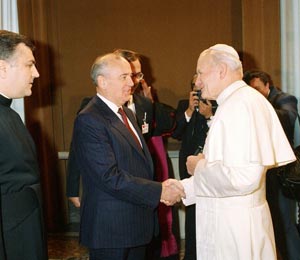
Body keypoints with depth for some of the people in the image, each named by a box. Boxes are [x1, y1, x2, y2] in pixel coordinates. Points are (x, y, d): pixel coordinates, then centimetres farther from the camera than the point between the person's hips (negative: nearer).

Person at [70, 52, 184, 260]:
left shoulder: (127, 113, 12)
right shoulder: (89, 121, -18)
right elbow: (110, 177, -24)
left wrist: (160, 189, 1)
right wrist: (159, 191, -21)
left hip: (138, 224, 9)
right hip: (111, 229, -8)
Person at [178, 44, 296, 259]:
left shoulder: (242, 104, -19)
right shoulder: (233, 102, 12)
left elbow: (243, 177, -29)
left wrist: (199, 167, -13)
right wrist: (182, 188, 12)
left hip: (235, 227, -9)